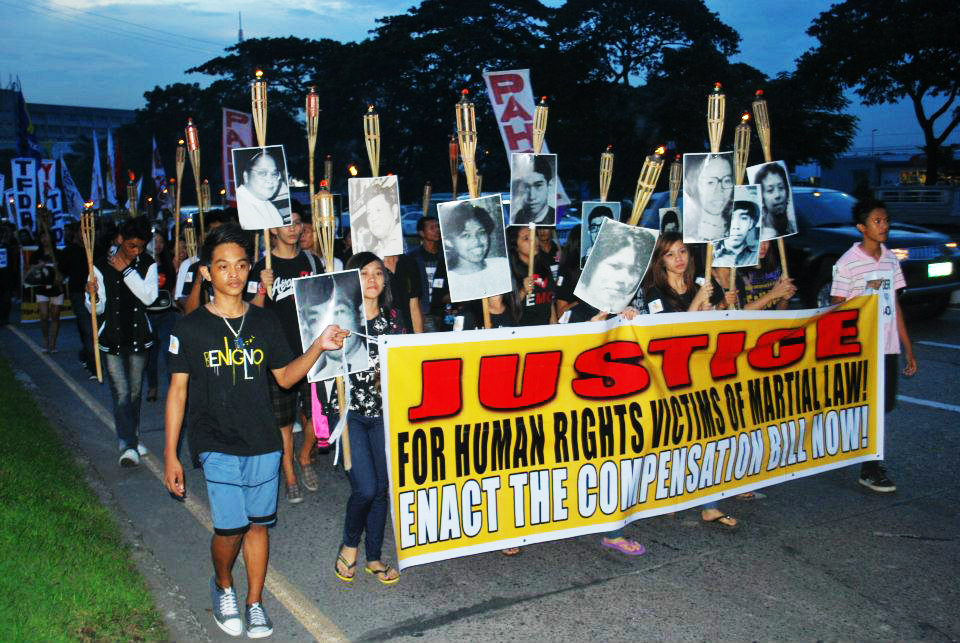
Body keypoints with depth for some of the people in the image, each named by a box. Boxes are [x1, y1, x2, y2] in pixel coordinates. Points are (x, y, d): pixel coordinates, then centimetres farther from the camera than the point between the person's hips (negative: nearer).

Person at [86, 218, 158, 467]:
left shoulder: (147, 264, 2)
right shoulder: (101, 266, -4)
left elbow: (149, 297, -14)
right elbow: (97, 309, -3)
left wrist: (126, 270, -15)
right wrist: (92, 295, -25)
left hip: (139, 337, 2)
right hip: (112, 337, -2)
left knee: (135, 391, 13)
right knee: (121, 393, -10)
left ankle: (133, 440, 27)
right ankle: (128, 446, -13)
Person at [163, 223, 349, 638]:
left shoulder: (264, 322, 5)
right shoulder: (191, 328, -4)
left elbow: (284, 377, 11)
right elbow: (178, 391, -1)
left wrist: (318, 347, -5)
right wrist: (170, 455, -2)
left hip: (263, 444, 3)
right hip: (217, 445, -3)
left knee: (258, 524, 10)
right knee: (230, 527, -9)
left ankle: (255, 603, 28)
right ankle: (222, 586, 22)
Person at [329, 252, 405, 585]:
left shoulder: (391, 317, 7)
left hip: (384, 411, 4)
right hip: (349, 410, -4)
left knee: (381, 488, 9)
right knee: (366, 488, -12)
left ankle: (374, 557, 25)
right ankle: (349, 545, 17)